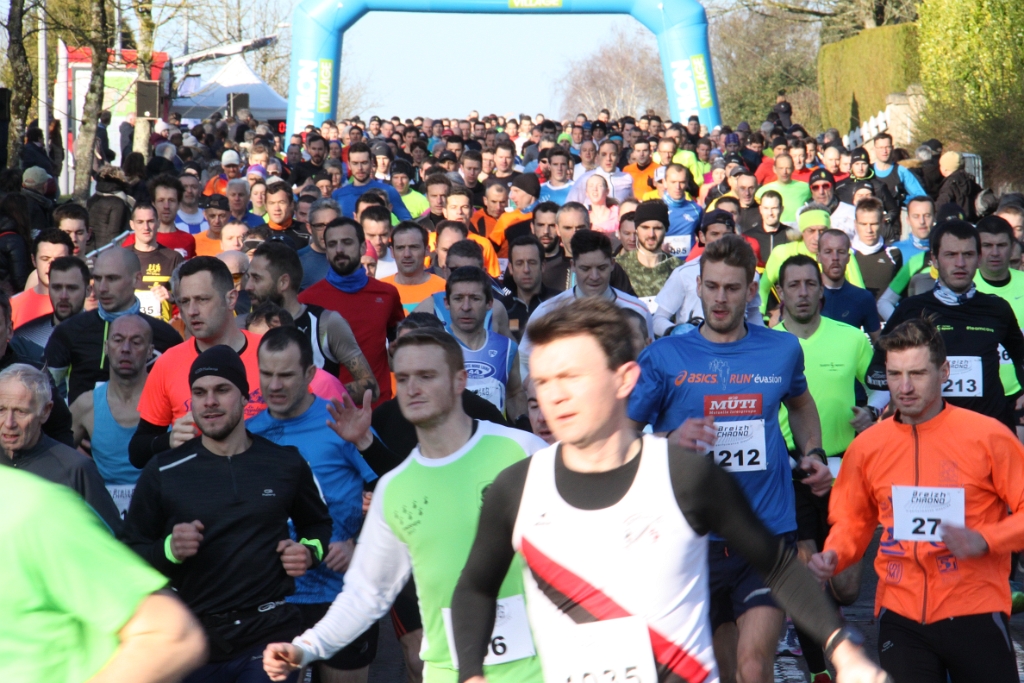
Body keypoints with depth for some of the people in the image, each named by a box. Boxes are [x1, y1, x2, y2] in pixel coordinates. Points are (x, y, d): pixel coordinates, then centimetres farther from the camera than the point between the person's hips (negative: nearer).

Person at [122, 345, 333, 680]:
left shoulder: (286, 464, 5)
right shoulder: (163, 473, 1)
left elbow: (318, 524, 22)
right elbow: (129, 552, 5)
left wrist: (310, 552, 1)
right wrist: (169, 549, -15)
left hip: (270, 638, 0)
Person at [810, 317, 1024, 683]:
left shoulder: (987, 436, -5)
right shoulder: (867, 446, 5)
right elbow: (853, 520, 18)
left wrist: (984, 541, -18)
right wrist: (833, 556, -2)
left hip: (974, 614, -2)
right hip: (901, 619, 3)